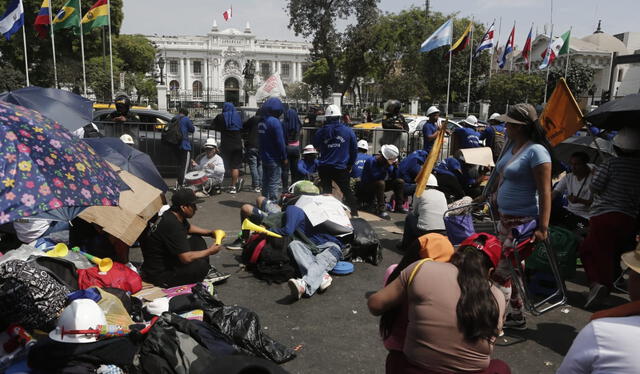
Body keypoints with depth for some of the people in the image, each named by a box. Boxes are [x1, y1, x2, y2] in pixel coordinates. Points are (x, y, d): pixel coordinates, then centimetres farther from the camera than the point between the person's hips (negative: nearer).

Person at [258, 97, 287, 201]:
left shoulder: (261, 122, 8)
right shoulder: (275, 121, -18)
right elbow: (280, 141, -19)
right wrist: (284, 157, -11)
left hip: (264, 157, 8)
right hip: (274, 159, -8)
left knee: (265, 181, 17)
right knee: (275, 183, -2)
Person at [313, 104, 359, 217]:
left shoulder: (321, 131, -3)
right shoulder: (348, 131, -4)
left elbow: (316, 146, 15)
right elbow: (354, 150, 4)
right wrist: (350, 165, 16)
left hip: (324, 168, 1)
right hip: (341, 168, 0)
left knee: (326, 191, 10)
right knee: (347, 191, 12)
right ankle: (354, 213, 11)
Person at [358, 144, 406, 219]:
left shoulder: (389, 162, -2)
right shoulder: (371, 161, -23)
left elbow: (395, 177, -3)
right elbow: (375, 177, -35)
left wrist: (395, 167, -17)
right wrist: (385, 167, -35)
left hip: (379, 185, 8)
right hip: (366, 187, -7)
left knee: (400, 182, -3)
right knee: (380, 183, -38)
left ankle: (399, 206, 4)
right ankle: (380, 209, -34)